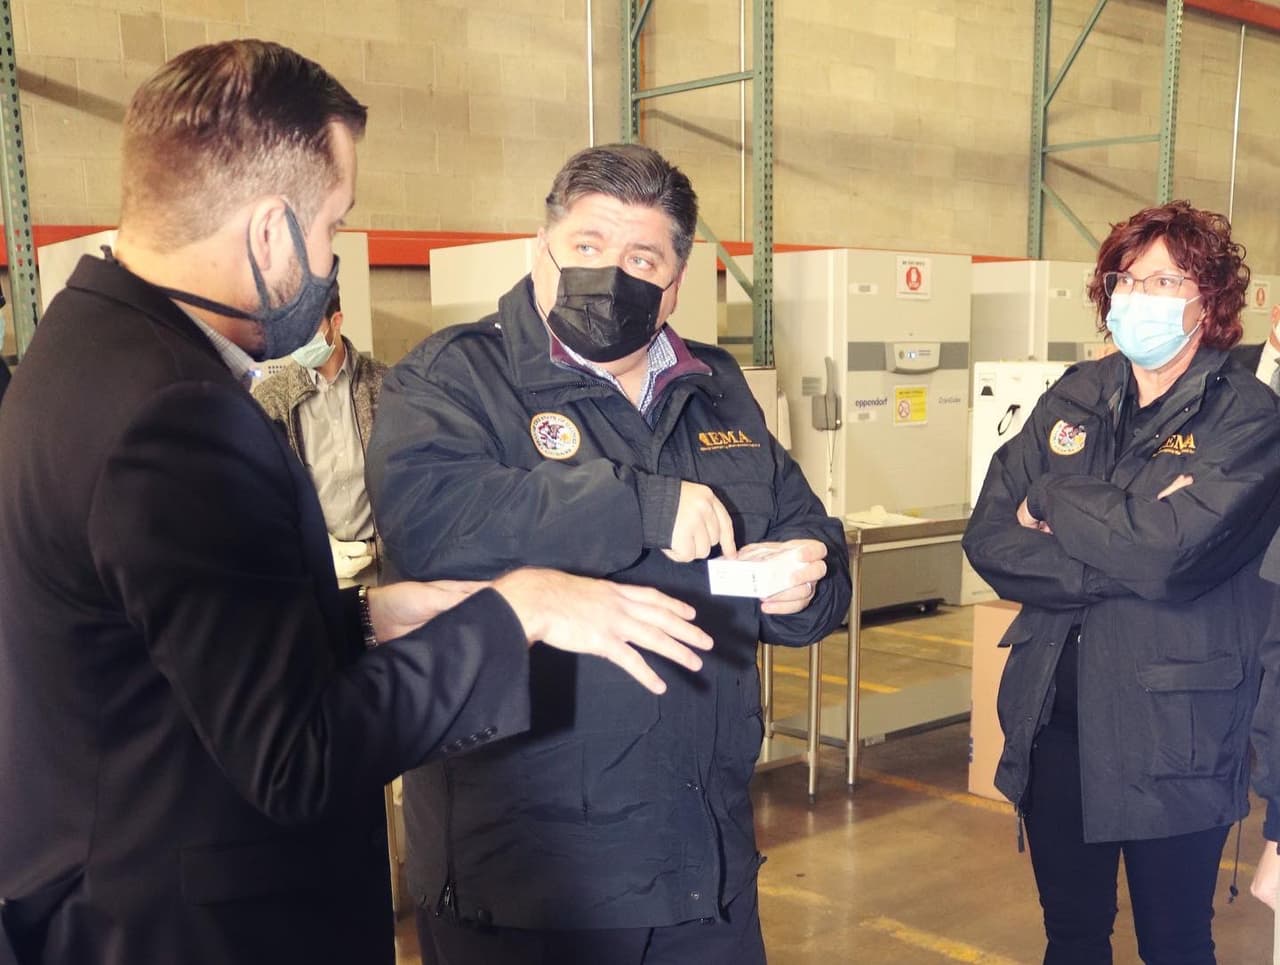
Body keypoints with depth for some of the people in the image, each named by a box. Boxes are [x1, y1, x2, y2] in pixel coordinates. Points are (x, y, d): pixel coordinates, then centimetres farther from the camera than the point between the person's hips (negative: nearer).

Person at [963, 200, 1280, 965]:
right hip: (1054, 714, 4)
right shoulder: (1074, 399, 4)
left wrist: (1053, 500, -11)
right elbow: (989, 540, -6)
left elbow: (1171, 553, -25)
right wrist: (1122, 560, -18)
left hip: (1174, 729, -4)